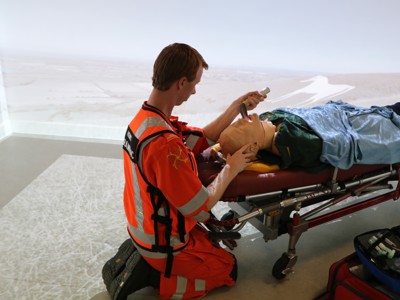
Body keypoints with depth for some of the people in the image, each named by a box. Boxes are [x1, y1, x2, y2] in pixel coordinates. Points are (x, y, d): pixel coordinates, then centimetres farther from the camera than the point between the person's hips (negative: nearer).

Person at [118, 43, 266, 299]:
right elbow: (201, 209, -28)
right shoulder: (165, 144, -37)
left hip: (143, 228, 8)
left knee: (212, 235, 32)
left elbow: (203, 139, 0)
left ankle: (141, 257, 19)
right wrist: (231, 169, -15)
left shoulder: (144, 118, -8)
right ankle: (151, 276, 4)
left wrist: (237, 107, -3)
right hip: (163, 244, -8)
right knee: (228, 267, 16)